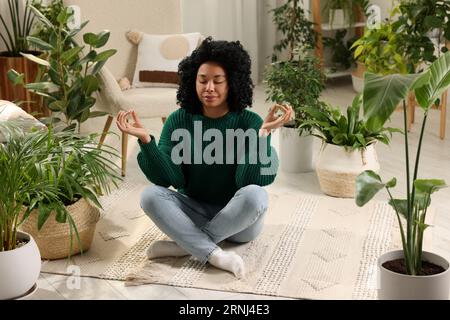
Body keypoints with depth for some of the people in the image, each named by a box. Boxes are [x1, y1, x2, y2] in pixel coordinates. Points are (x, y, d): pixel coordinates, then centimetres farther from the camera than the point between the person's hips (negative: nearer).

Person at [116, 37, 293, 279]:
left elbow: (250, 180, -21)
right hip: (193, 211, 2)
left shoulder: (250, 122, -11)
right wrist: (145, 140, -26)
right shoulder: (178, 120, -5)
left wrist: (264, 134, -33)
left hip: (237, 218, -2)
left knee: (255, 195, -33)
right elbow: (166, 179, -12)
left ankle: (185, 244, -20)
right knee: (151, 195, -23)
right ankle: (216, 256, -31)